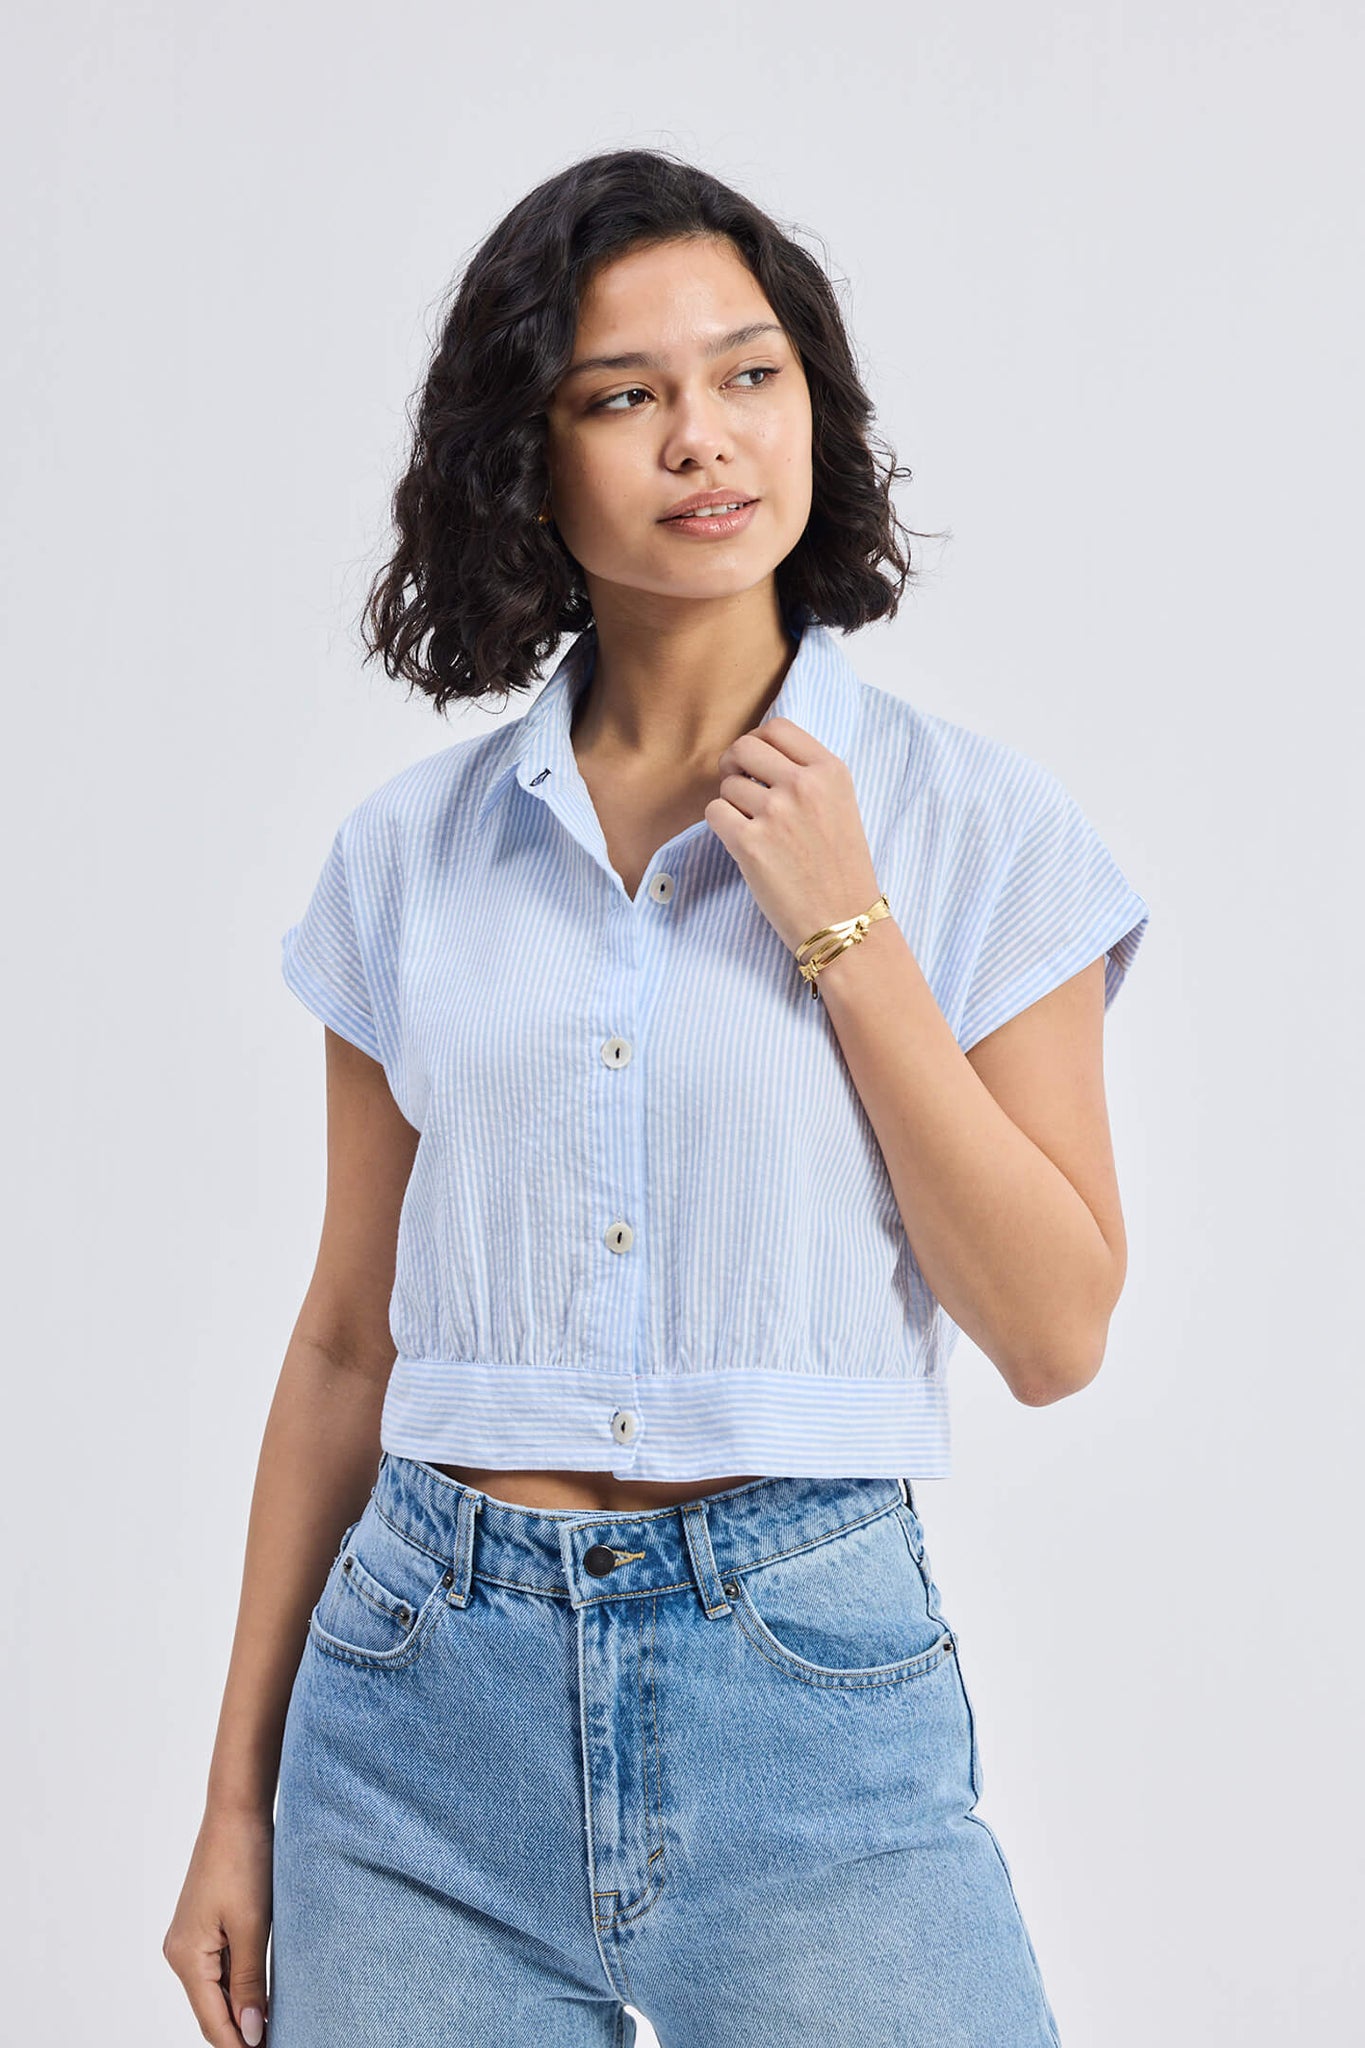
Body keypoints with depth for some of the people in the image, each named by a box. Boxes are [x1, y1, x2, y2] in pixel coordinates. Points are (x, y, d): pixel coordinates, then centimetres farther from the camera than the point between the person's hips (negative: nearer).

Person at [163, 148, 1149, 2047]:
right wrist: (238, 1797, 9)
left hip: (807, 1693, -2)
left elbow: (1054, 1335, -4)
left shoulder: (979, 822, -2)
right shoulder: (414, 847, 4)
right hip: (427, 1695, 2)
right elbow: (351, 1338, 9)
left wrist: (846, 931, -11)